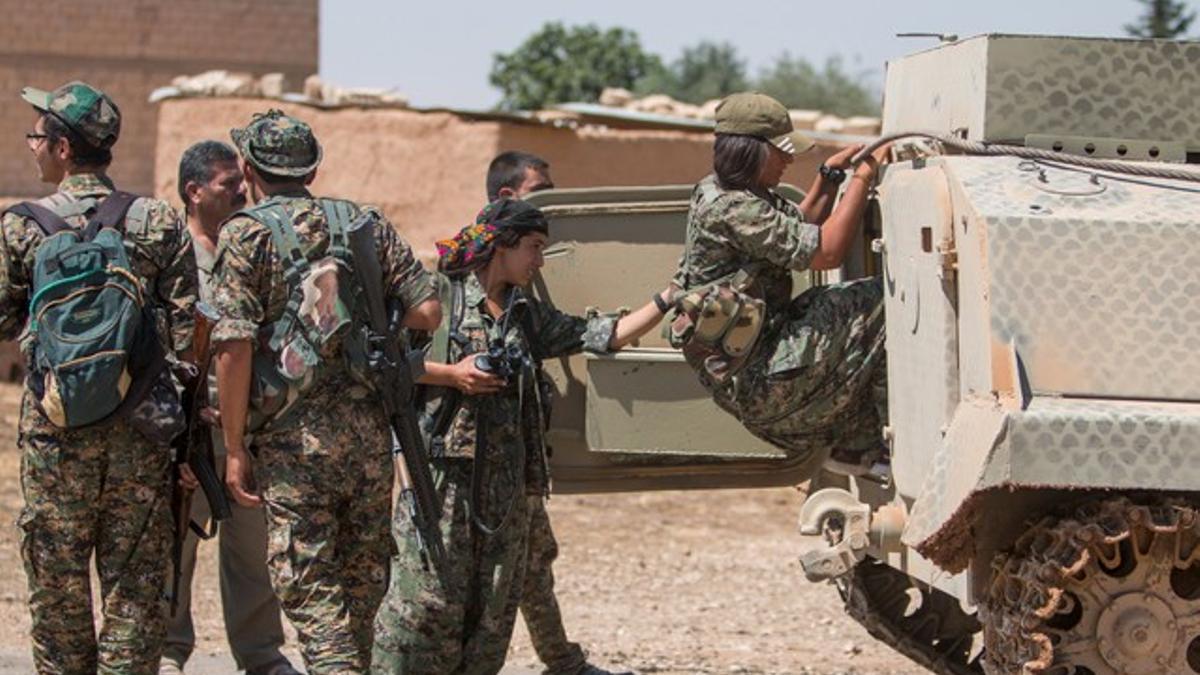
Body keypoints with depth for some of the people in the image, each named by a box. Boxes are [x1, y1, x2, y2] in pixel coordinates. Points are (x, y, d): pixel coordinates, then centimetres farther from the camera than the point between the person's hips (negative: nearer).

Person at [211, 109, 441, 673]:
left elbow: (234, 346, -12)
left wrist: (234, 449, -7)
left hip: (295, 436, -4)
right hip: (370, 429, 5)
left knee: (307, 585, -2)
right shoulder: (366, 223, 10)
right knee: (363, 578, 17)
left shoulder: (247, 233, -4)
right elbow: (427, 311, 6)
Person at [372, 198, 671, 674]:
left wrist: (668, 300, 9)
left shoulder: (528, 315, 17)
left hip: (505, 479, 6)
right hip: (443, 469, -6)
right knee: (428, 596, -9)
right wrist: (449, 374, -13)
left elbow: (606, 335, 15)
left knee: (496, 601, 5)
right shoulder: (440, 296, -1)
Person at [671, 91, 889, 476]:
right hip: (753, 381, -10)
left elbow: (800, 229, 25)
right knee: (875, 305, -10)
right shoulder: (731, 209, -20)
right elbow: (826, 252, -21)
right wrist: (863, 177, -17)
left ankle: (851, 449, 17)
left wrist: (830, 175, 11)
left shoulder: (729, 193, 12)